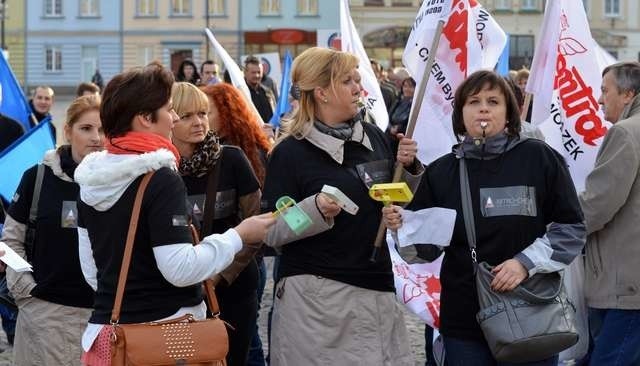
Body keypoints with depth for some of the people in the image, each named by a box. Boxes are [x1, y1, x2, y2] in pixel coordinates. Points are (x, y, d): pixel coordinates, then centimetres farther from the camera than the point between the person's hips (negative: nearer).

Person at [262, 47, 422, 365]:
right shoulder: (290, 152, -7)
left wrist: (408, 168, -1)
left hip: (376, 286, 5)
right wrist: (316, 210, -24)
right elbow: (271, 233, -8)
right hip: (315, 295, -5)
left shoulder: (374, 136, 8)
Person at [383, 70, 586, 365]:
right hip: (463, 319, 2)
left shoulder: (539, 159, -2)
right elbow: (426, 248, 7)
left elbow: (571, 228, -2)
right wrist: (402, 227, -13)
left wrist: (527, 263, -14)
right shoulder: (441, 171, 6)